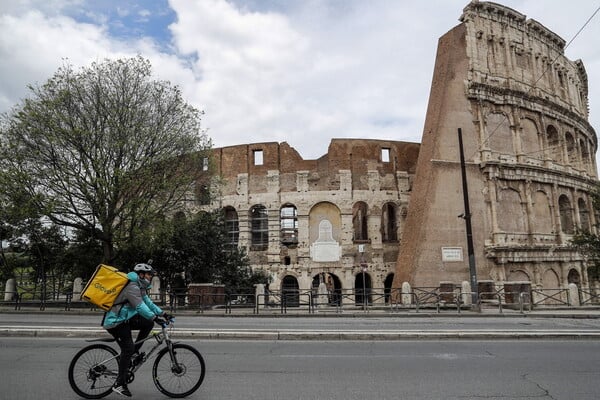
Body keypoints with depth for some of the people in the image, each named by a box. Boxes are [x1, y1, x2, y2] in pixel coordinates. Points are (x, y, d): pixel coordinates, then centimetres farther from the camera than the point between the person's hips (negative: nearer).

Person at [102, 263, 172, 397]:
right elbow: (140, 307, -31)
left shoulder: (140, 288, 12)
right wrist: (155, 318, -39)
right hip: (115, 322, -9)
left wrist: (163, 313, 1)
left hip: (125, 320, 9)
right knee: (127, 349, -13)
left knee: (148, 323, -3)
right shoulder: (132, 287, -21)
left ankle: (135, 351, 7)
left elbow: (148, 303, 11)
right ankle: (119, 384, -5)